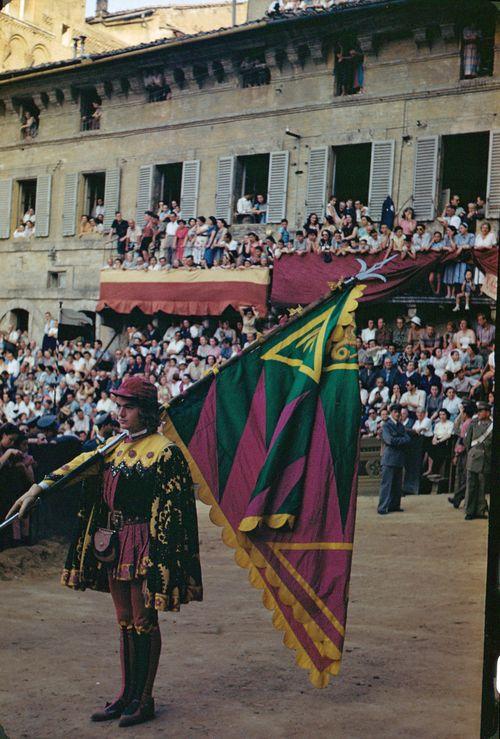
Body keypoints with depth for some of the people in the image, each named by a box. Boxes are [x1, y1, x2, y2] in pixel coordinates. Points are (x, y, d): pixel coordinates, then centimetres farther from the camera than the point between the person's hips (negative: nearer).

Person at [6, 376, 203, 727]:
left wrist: (158, 558, -16)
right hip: (115, 545, 7)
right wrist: (39, 488, -5)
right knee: (125, 621, 13)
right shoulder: (117, 446, 12)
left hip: (144, 546, -7)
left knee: (144, 621, 1)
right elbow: (83, 465, 5)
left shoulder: (164, 451, -10)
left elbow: (170, 510, -12)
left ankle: (144, 699, 11)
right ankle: (128, 694, 23)